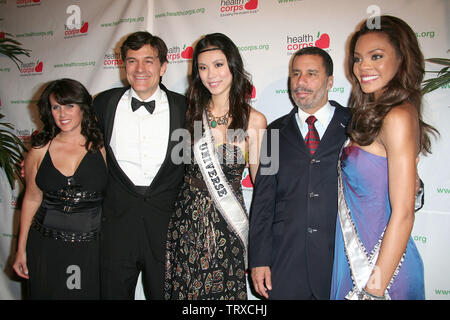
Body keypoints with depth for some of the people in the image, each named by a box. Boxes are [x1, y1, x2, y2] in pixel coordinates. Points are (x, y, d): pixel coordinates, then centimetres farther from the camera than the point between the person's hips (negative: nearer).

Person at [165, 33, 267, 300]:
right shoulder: (191, 113, 4)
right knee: (182, 287, 13)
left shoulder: (254, 120, -5)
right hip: (187, 217, 3)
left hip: (226, 225, -2)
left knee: (223, 290, 9)